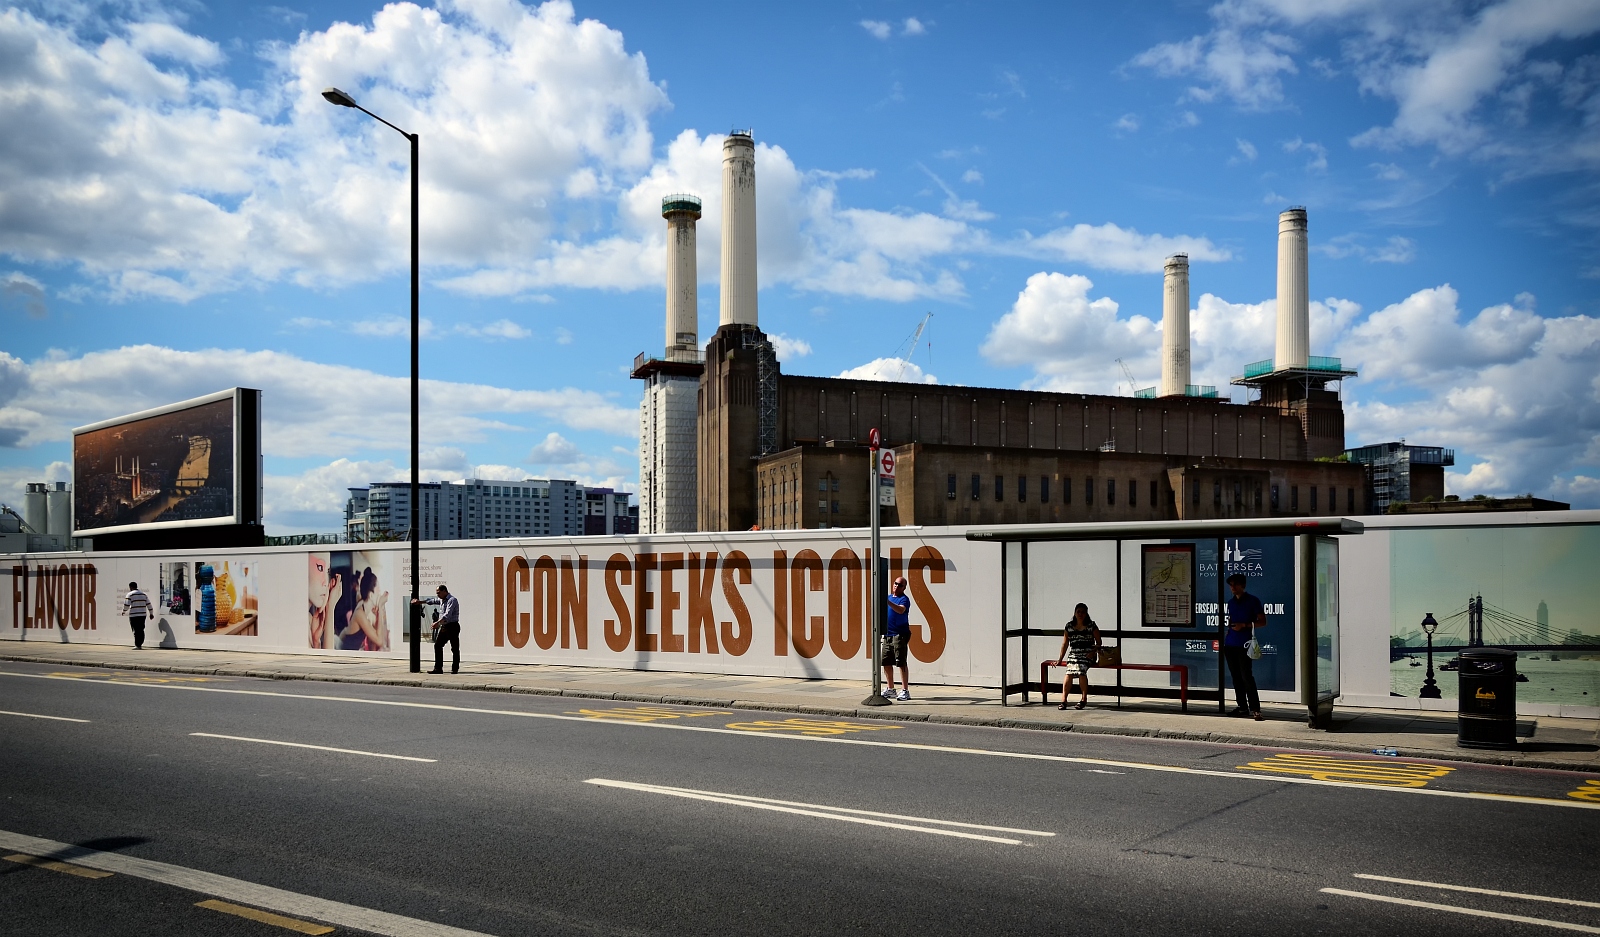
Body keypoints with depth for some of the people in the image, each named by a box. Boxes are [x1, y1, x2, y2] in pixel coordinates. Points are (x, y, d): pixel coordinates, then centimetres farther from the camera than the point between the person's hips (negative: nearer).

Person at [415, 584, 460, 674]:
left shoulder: (452, 600, -14)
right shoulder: (442, 600, 15)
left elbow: (448, 615, -25)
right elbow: (432, 601, 35)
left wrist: (438, 623, -31)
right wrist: (420, 602, 39)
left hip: (452, 626, -9)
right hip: (444, 626, 9)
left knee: (455, 648, -3)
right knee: (437, 646, 4)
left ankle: (455, 669, 3)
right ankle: (438, 668, 5)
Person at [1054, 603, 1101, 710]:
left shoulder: (1091, 625, 6)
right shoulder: (1069, 626, 14)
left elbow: (1098, 642, 7)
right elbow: (1065, 643, 16)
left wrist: (1093, 652, -10)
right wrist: (1060, 658, 12)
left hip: (1088, 654, -2)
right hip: (1073, 654, 2)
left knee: (1081, 670, -31)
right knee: (1069, 672, -27)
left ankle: (1084, 699, -19)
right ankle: (1063, 700, -30)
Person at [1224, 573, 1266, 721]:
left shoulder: (1253, 601, -1)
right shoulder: (1231, 602, 16)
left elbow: (1262, 622, -3)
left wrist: (1244, 625, -15)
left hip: (1244, 645, -6)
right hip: (1230, 645, 6)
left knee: (1247, 676, -13)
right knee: (1236, 677, 7)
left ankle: (1255, 709, -12)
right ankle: (1243, 707, 13)